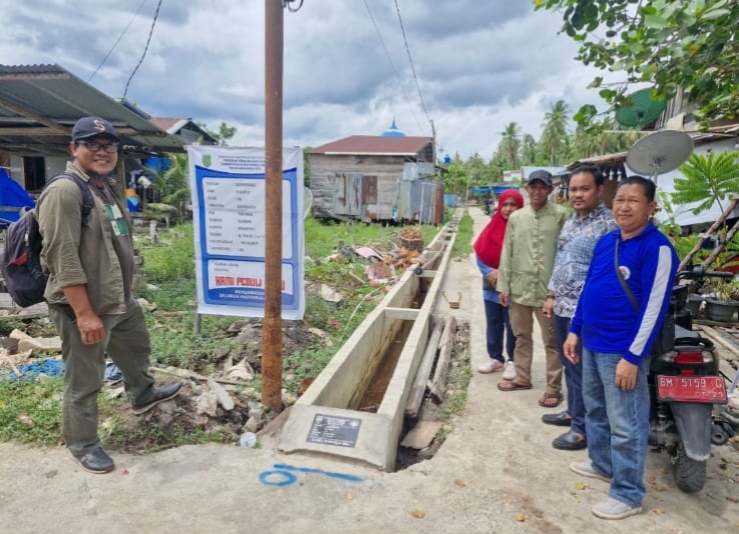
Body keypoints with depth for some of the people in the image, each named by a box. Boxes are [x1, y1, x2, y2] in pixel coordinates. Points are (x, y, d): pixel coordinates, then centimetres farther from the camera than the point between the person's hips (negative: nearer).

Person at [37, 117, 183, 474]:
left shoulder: (107, 186, 11)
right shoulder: (64, 192, -20)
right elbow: (63, 259, -25)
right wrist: (85, 313, -26)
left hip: (121, 300, 10)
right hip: (83, 307, -10)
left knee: (137, 348, 29)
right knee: (84, 382, 6)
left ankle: (143, 396, 54)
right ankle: (82, 445, 26)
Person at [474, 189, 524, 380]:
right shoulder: (493, 227, 5)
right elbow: (480, 254, 5)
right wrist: (489, 272, -10)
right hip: (491, 286, 5)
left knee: (512, 326, 4)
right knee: (493, 324, 14)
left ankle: (513, 361, 18)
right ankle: (496, 359, 27)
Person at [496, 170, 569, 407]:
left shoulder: (561, 215, -5)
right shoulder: (515, 217, 6)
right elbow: (507, 253, 7)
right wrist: (504, 285, 4)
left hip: (549, 289, -4)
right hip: (520, 287, 4)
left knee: (552, 340, 6)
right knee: (522, 336, 17)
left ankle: (553, 387, 17)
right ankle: (522, 377, 32)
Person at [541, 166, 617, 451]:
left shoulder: (608, 224, -15)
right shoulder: (570, 222, 12)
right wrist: (552, 295, 18)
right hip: (562, 306, 8)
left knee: (582, 370, 2)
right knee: (569, 365, 20)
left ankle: (582, 428, 16)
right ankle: (573, 411, 36)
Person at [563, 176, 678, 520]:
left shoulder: (657, 248, -15)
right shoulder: (605, 241, 8)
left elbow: (654, 307, -18)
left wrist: (632, 357, -19)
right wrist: (575, 330, 13)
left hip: (622, 350, -8)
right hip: (592, 343, 8)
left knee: (625, 425, 4)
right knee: (595, 410, 22)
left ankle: (628, 495, 19)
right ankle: (602, 464, 42)